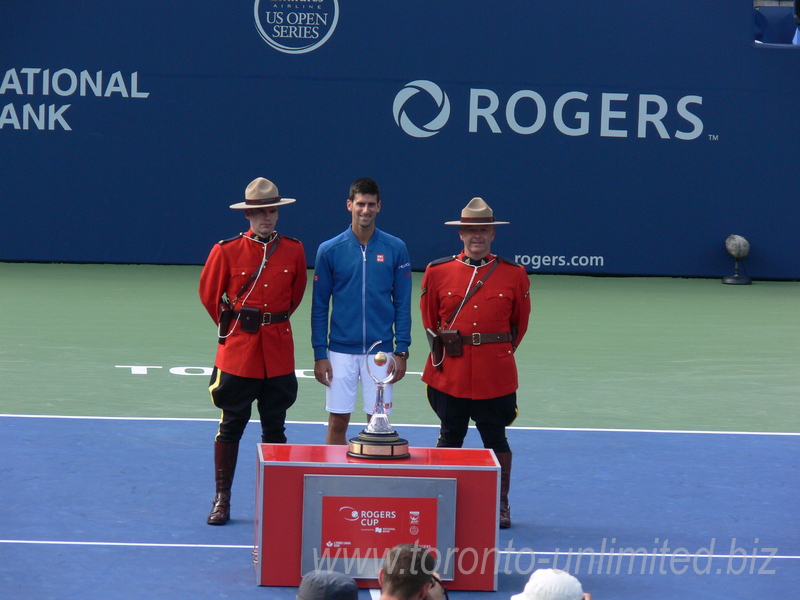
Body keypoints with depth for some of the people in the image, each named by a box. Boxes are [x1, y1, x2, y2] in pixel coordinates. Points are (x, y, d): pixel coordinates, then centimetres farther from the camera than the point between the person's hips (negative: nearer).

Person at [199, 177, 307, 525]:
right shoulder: (227, 251, -5)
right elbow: (209, 294, 8)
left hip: (278, 351, 2)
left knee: (275, 428, 8)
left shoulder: (293, 250, 3)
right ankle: (222, 500, 7)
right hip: (238, 351, -2)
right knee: (231, 427, 1)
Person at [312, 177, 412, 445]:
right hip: (340, 351, 0)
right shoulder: (329, 250, 0)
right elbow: (319, 306, 3)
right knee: (338, 422, 4)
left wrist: (401, 351, -2)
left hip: (381, 350, 0)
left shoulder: (395, 249, 1)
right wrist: (320, 354, -2)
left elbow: (403, 304, 4)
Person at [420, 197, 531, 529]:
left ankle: (501, 505, 17)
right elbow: (429, 318, 14)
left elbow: (519, 324, 12)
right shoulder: (438, 271, 2)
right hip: (449, 372, 1)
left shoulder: (514, 274, 1)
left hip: (495, 374, -1)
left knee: (496, 439, 6)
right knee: (449, 438, 9)